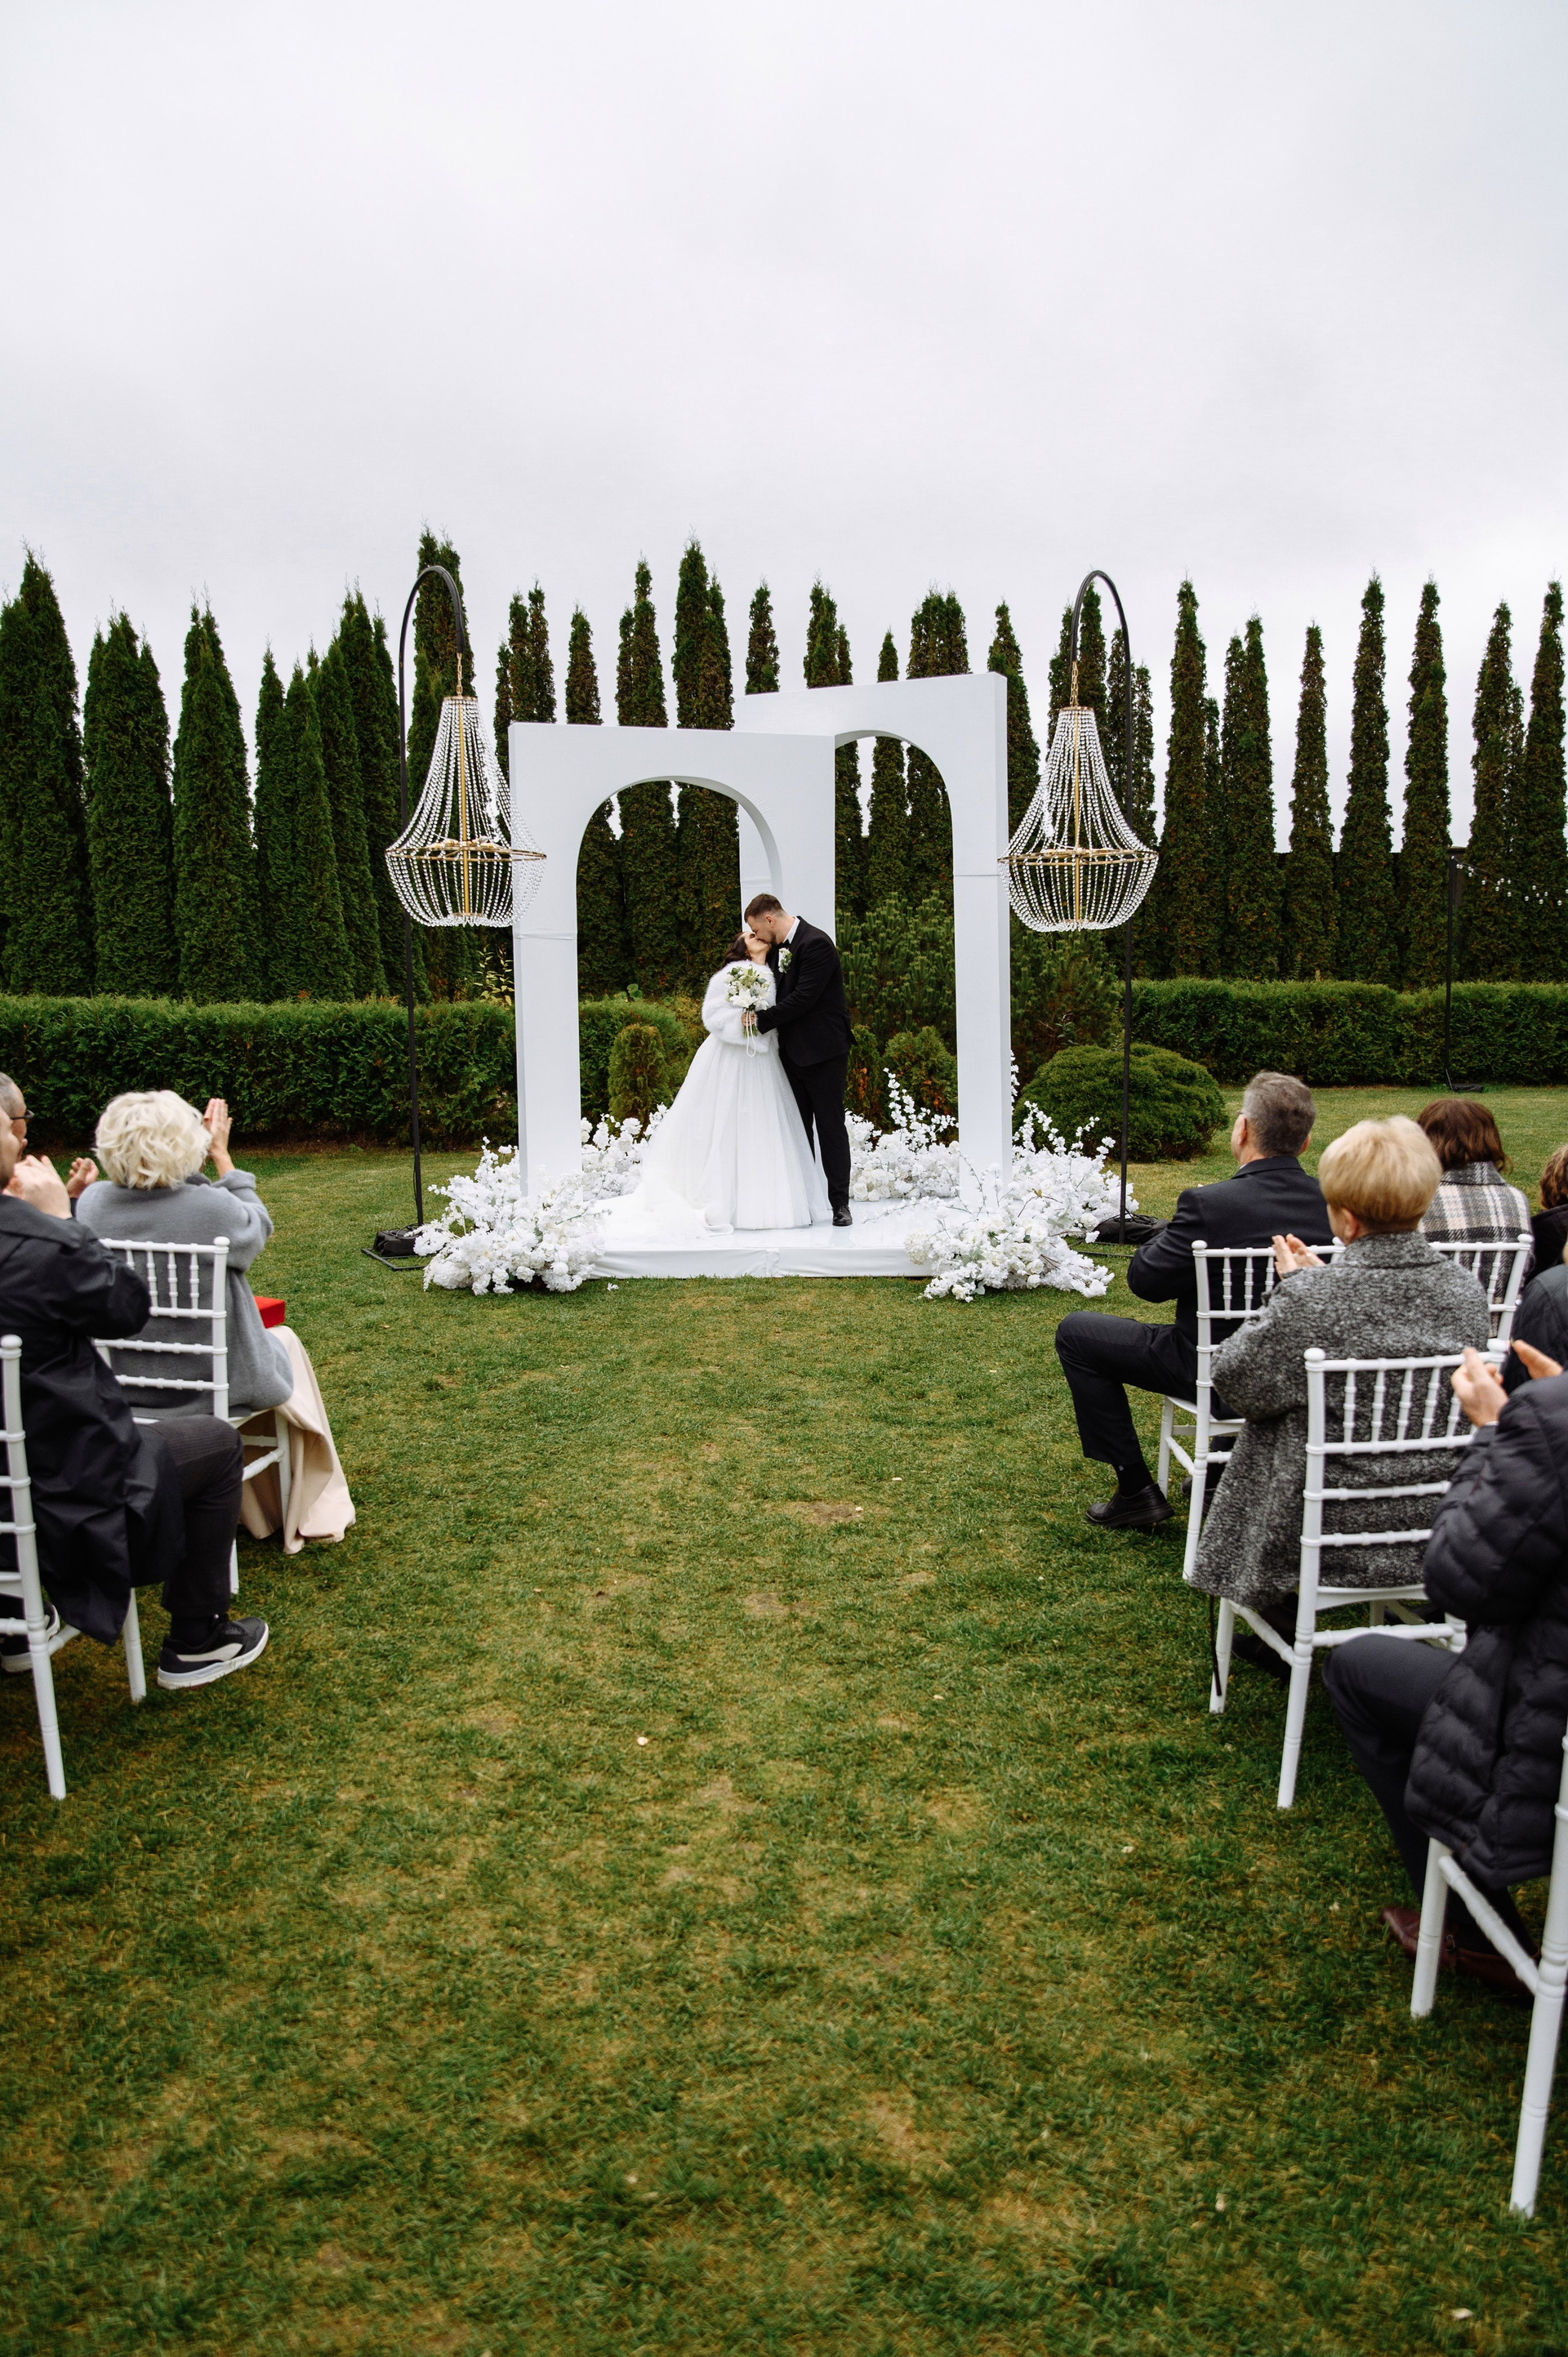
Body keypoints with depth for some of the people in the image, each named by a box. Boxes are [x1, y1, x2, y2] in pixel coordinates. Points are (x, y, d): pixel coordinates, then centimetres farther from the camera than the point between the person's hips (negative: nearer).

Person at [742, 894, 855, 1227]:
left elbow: (803, 998, -22)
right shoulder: (776, 948, 10)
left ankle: (840, 1203, 4)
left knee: (830, 1126, -2)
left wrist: (761, 1021, -17)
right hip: (793, 1052, 8)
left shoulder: (816, 943, -16)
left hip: (823, 1051, -8)